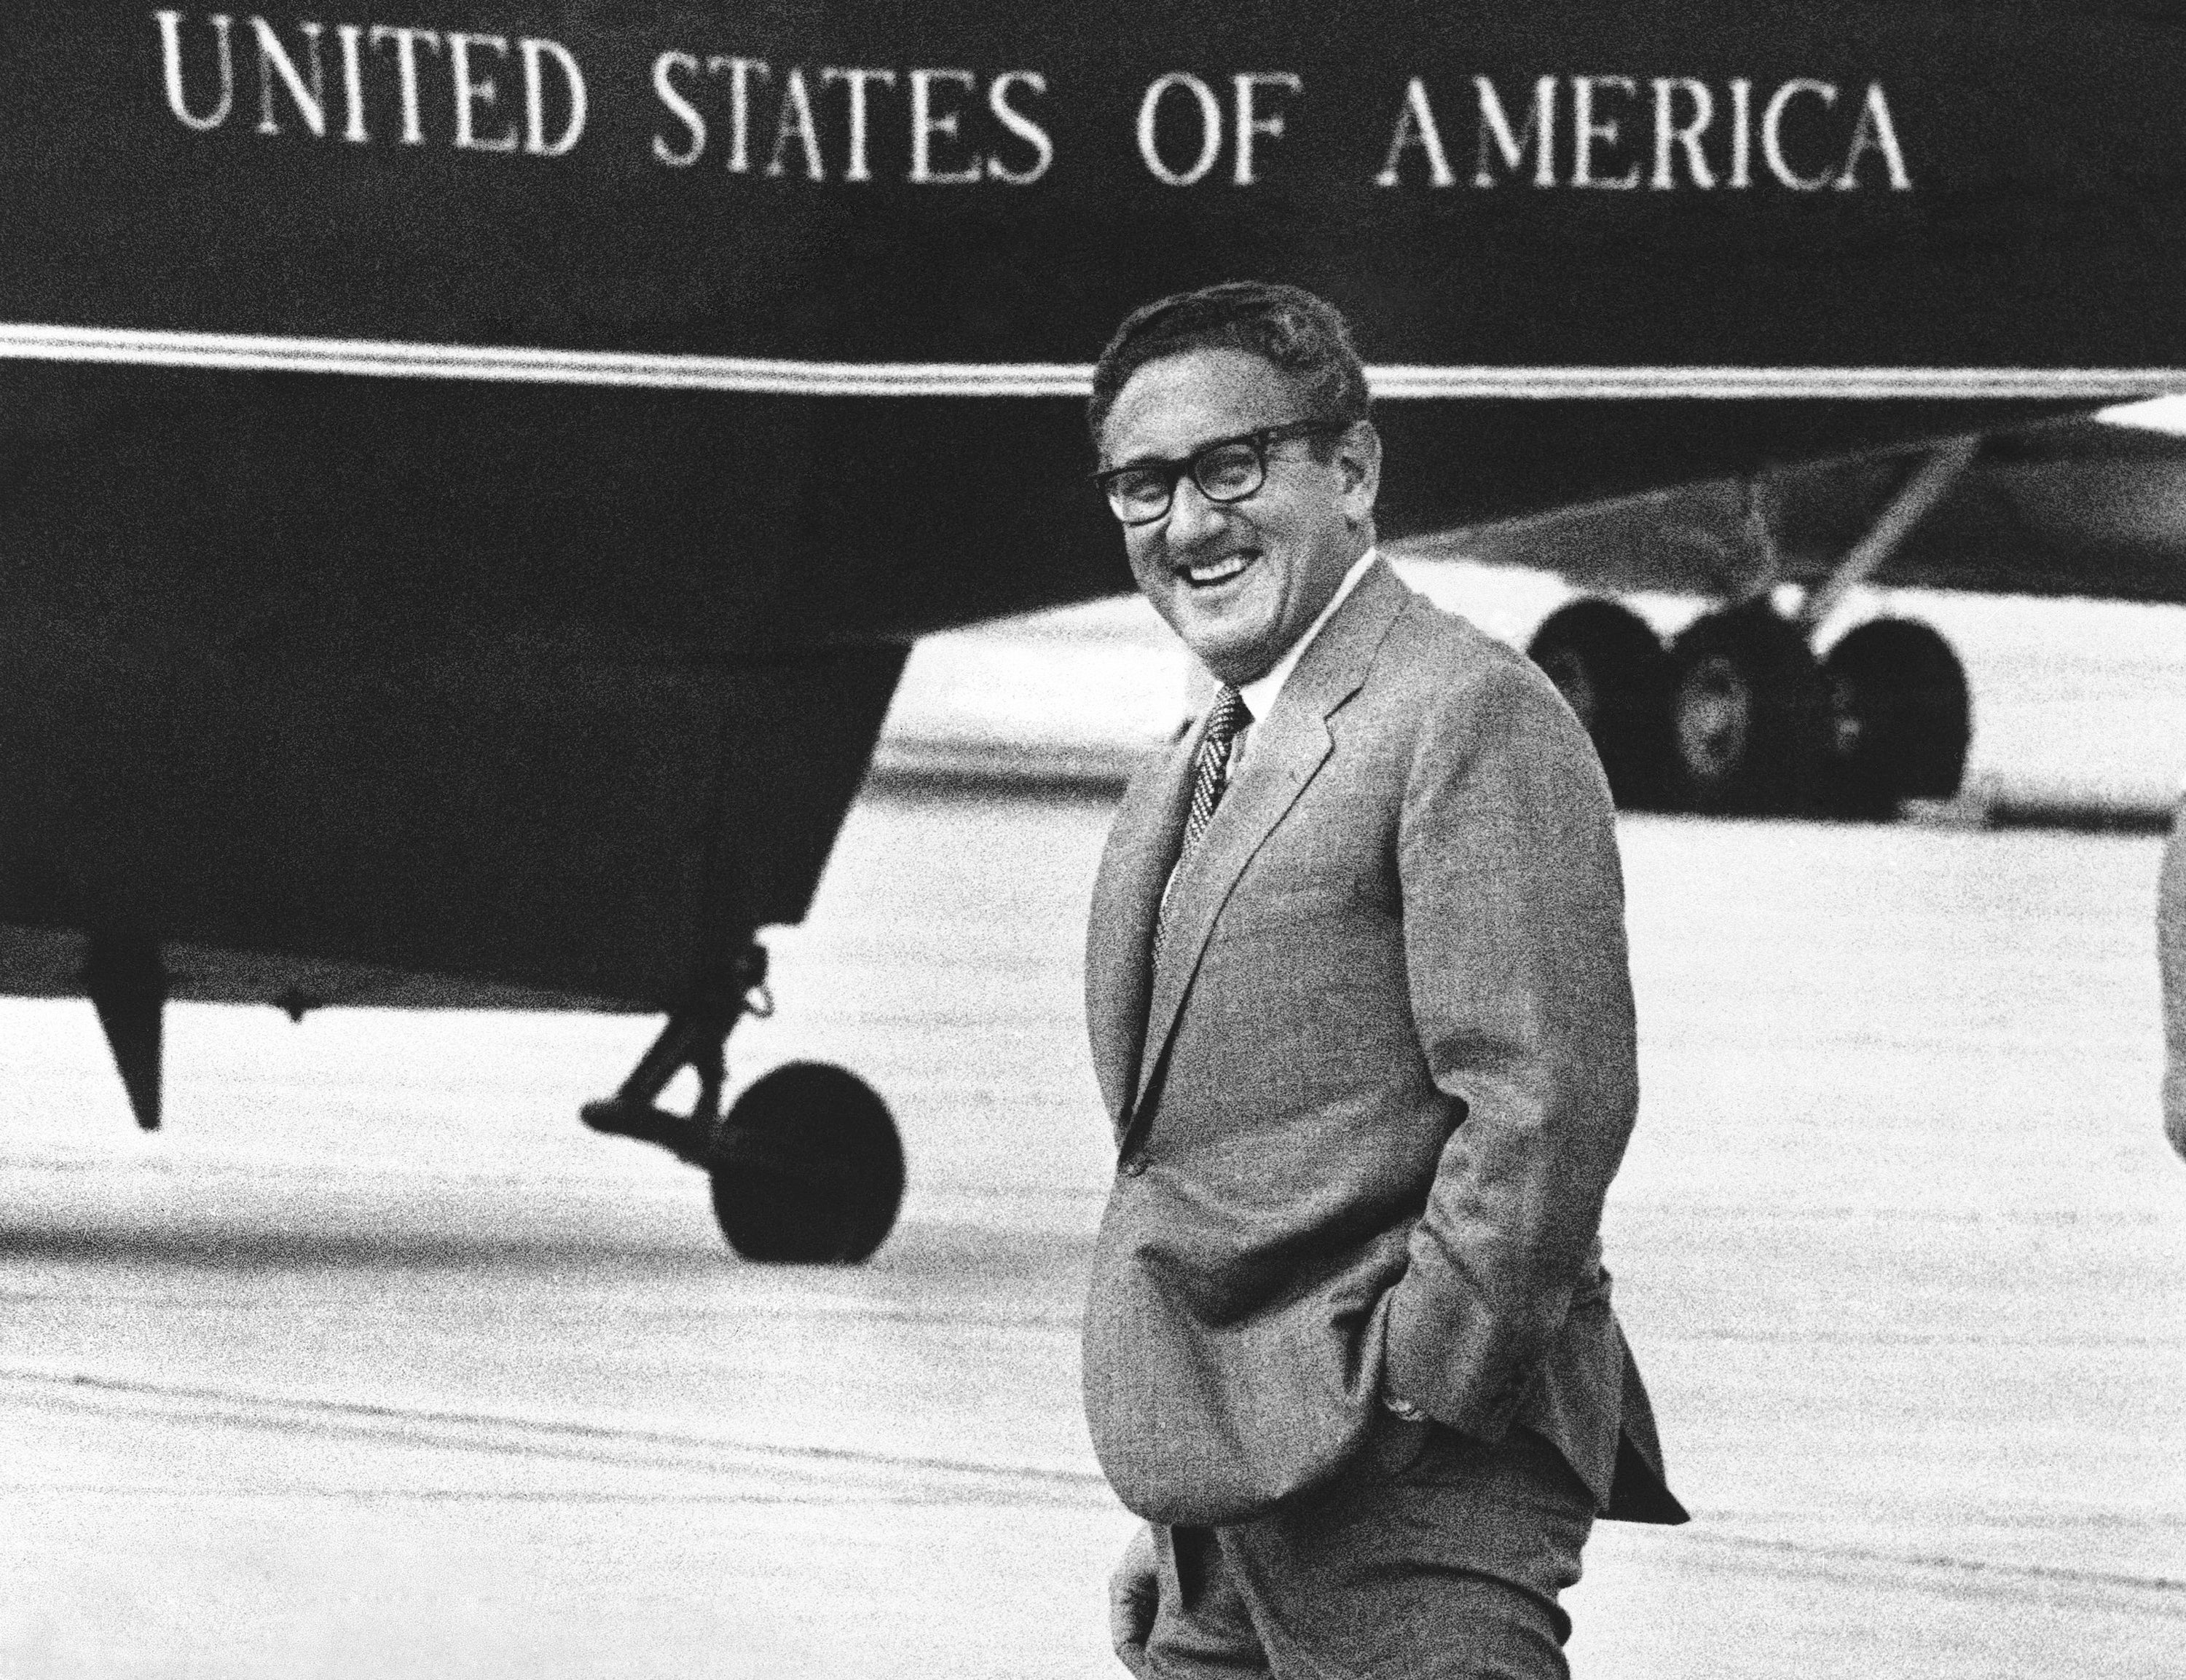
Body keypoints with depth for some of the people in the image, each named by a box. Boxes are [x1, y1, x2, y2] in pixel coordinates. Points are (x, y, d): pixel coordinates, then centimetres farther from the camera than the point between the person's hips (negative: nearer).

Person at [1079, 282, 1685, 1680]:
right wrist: (1178, 1510, 15)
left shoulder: (1474, 719, -11)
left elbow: (1551, 1101, -20)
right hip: (1225, 1495, 9)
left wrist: (1410, 1406, -18)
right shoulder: (1197, 765, 19)